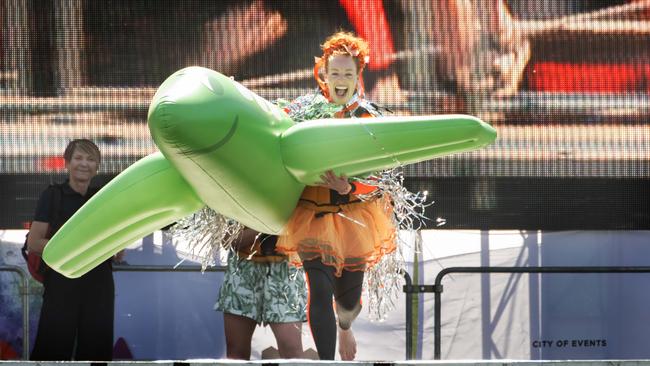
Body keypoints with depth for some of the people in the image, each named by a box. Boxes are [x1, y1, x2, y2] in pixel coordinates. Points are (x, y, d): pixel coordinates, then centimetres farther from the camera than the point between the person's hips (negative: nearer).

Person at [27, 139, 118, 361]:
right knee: (53, 350, -8)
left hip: (99, 283, 4)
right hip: (61, 284, -4)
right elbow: (33, 243, -6)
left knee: (96, 350, 2)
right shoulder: (53, 196, 0)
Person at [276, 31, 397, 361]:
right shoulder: (304, 108, -2)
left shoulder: (368, 116, -4)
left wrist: (349, 187, -29)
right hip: (313, 214, -1)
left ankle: (344, 329, 50)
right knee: (320, 292, -12)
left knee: (348, 298, 13)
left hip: (353, 215, 1)